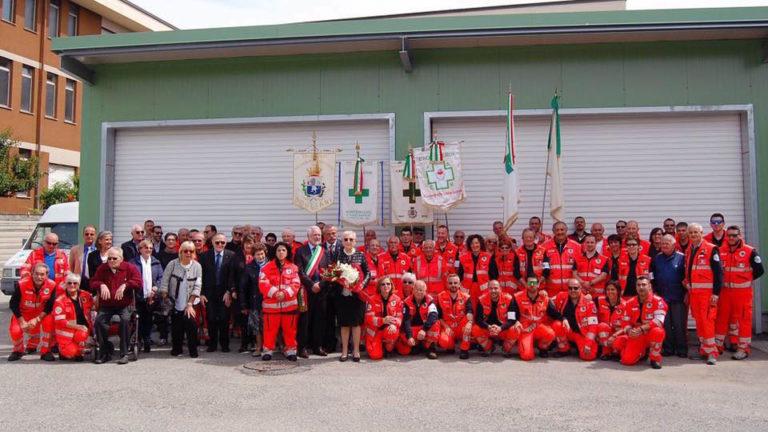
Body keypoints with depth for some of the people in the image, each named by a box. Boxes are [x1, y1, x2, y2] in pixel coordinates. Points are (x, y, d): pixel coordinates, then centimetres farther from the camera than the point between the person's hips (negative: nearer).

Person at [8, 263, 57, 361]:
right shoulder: (22, 284, -22)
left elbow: (50, 306, -14)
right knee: (15, 331, -25)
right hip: (22, 314, 0)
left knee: (49, 321, -30)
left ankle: (45, 352, -12)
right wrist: (22, 322, -17)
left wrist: (37, 319, -25)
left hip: (41, 314, 0)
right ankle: (18, 350, 13)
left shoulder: (51, 285, -19)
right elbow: (13, 304, -13)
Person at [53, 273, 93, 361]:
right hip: (67, 332, -2)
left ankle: (79, 352, 0)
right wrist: (78, 326, -20)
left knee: (81, 335, -33)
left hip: (83, 328, 3)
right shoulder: (60, 301, -8)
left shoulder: (86, 295, 3)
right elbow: (60, 321, -13)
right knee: (70, 352, -22)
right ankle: (62, 349, 16)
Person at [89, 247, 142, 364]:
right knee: (99, 320, -25)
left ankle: (124, 354, -22)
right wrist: (101, 285, -9)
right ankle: (104, 353, -10)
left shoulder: (130, 268, 1)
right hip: (106, 305, 3)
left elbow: (138, 282, -6)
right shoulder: (102, 268, 10)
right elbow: (92, 282, 12)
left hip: (124, 305, -3)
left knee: (125, 320, -32)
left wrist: (125, 285, -20)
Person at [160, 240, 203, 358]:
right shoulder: (172, 264, -5)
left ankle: (193, 350, 3)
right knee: (176, 326, 4)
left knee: (191, 323, -13)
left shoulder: (197, 266, -2)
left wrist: (190, 304, -8)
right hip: (174, 303, 0)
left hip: (189, 303, 0)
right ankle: (176, 349, 26)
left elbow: (197, 287, -4)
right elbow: (164, 283, -4)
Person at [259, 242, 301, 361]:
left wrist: (285, 293, -16)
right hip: (271, 304, -1)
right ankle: (268, 350, 14)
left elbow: (296, 284, -2)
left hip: (289, 304, 1)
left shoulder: (293, 267, 6)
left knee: (290, 329, 7)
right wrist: (274, 293, -18)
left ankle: (290, 350, 18)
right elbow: (263, 284, -6)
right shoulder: (267, 267, 2)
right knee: (270, 329, 3)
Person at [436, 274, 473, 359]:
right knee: (444, 342, -33)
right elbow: (438, 316, -1)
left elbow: (470, 312, -22)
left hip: (461, 328, 1)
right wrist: (446, 327, -15)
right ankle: (451, 345, 8)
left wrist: (469, 322, -43)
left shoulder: (465, 297, -3)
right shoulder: (441, 297, -1)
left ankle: (464, 349, -20)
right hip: (447, 327, -1)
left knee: (468, 320, -32)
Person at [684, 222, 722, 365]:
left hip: (707, 292, -6)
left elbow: (718, 272, -10)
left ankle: (712, 352, -3)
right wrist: (687, 289, 14)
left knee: (707, 321, -9)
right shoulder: (688, 251, 14)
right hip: (693, 292, 7)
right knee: (699, 321, 10)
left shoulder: (711, 249, -7)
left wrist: (716, 293, -14)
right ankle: (703, 350, 18)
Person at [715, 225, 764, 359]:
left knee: (743, 319, 1)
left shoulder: (750, 251, -7)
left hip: (743, 291, -4)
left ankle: (743, 348, 9)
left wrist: (746, 279, 3)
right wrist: (720, 281, 3)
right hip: (725, 291, 4)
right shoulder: (720, 251, 3)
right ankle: (717, 346, 20)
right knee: (721, 318, 10)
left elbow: (759, 270, -2)